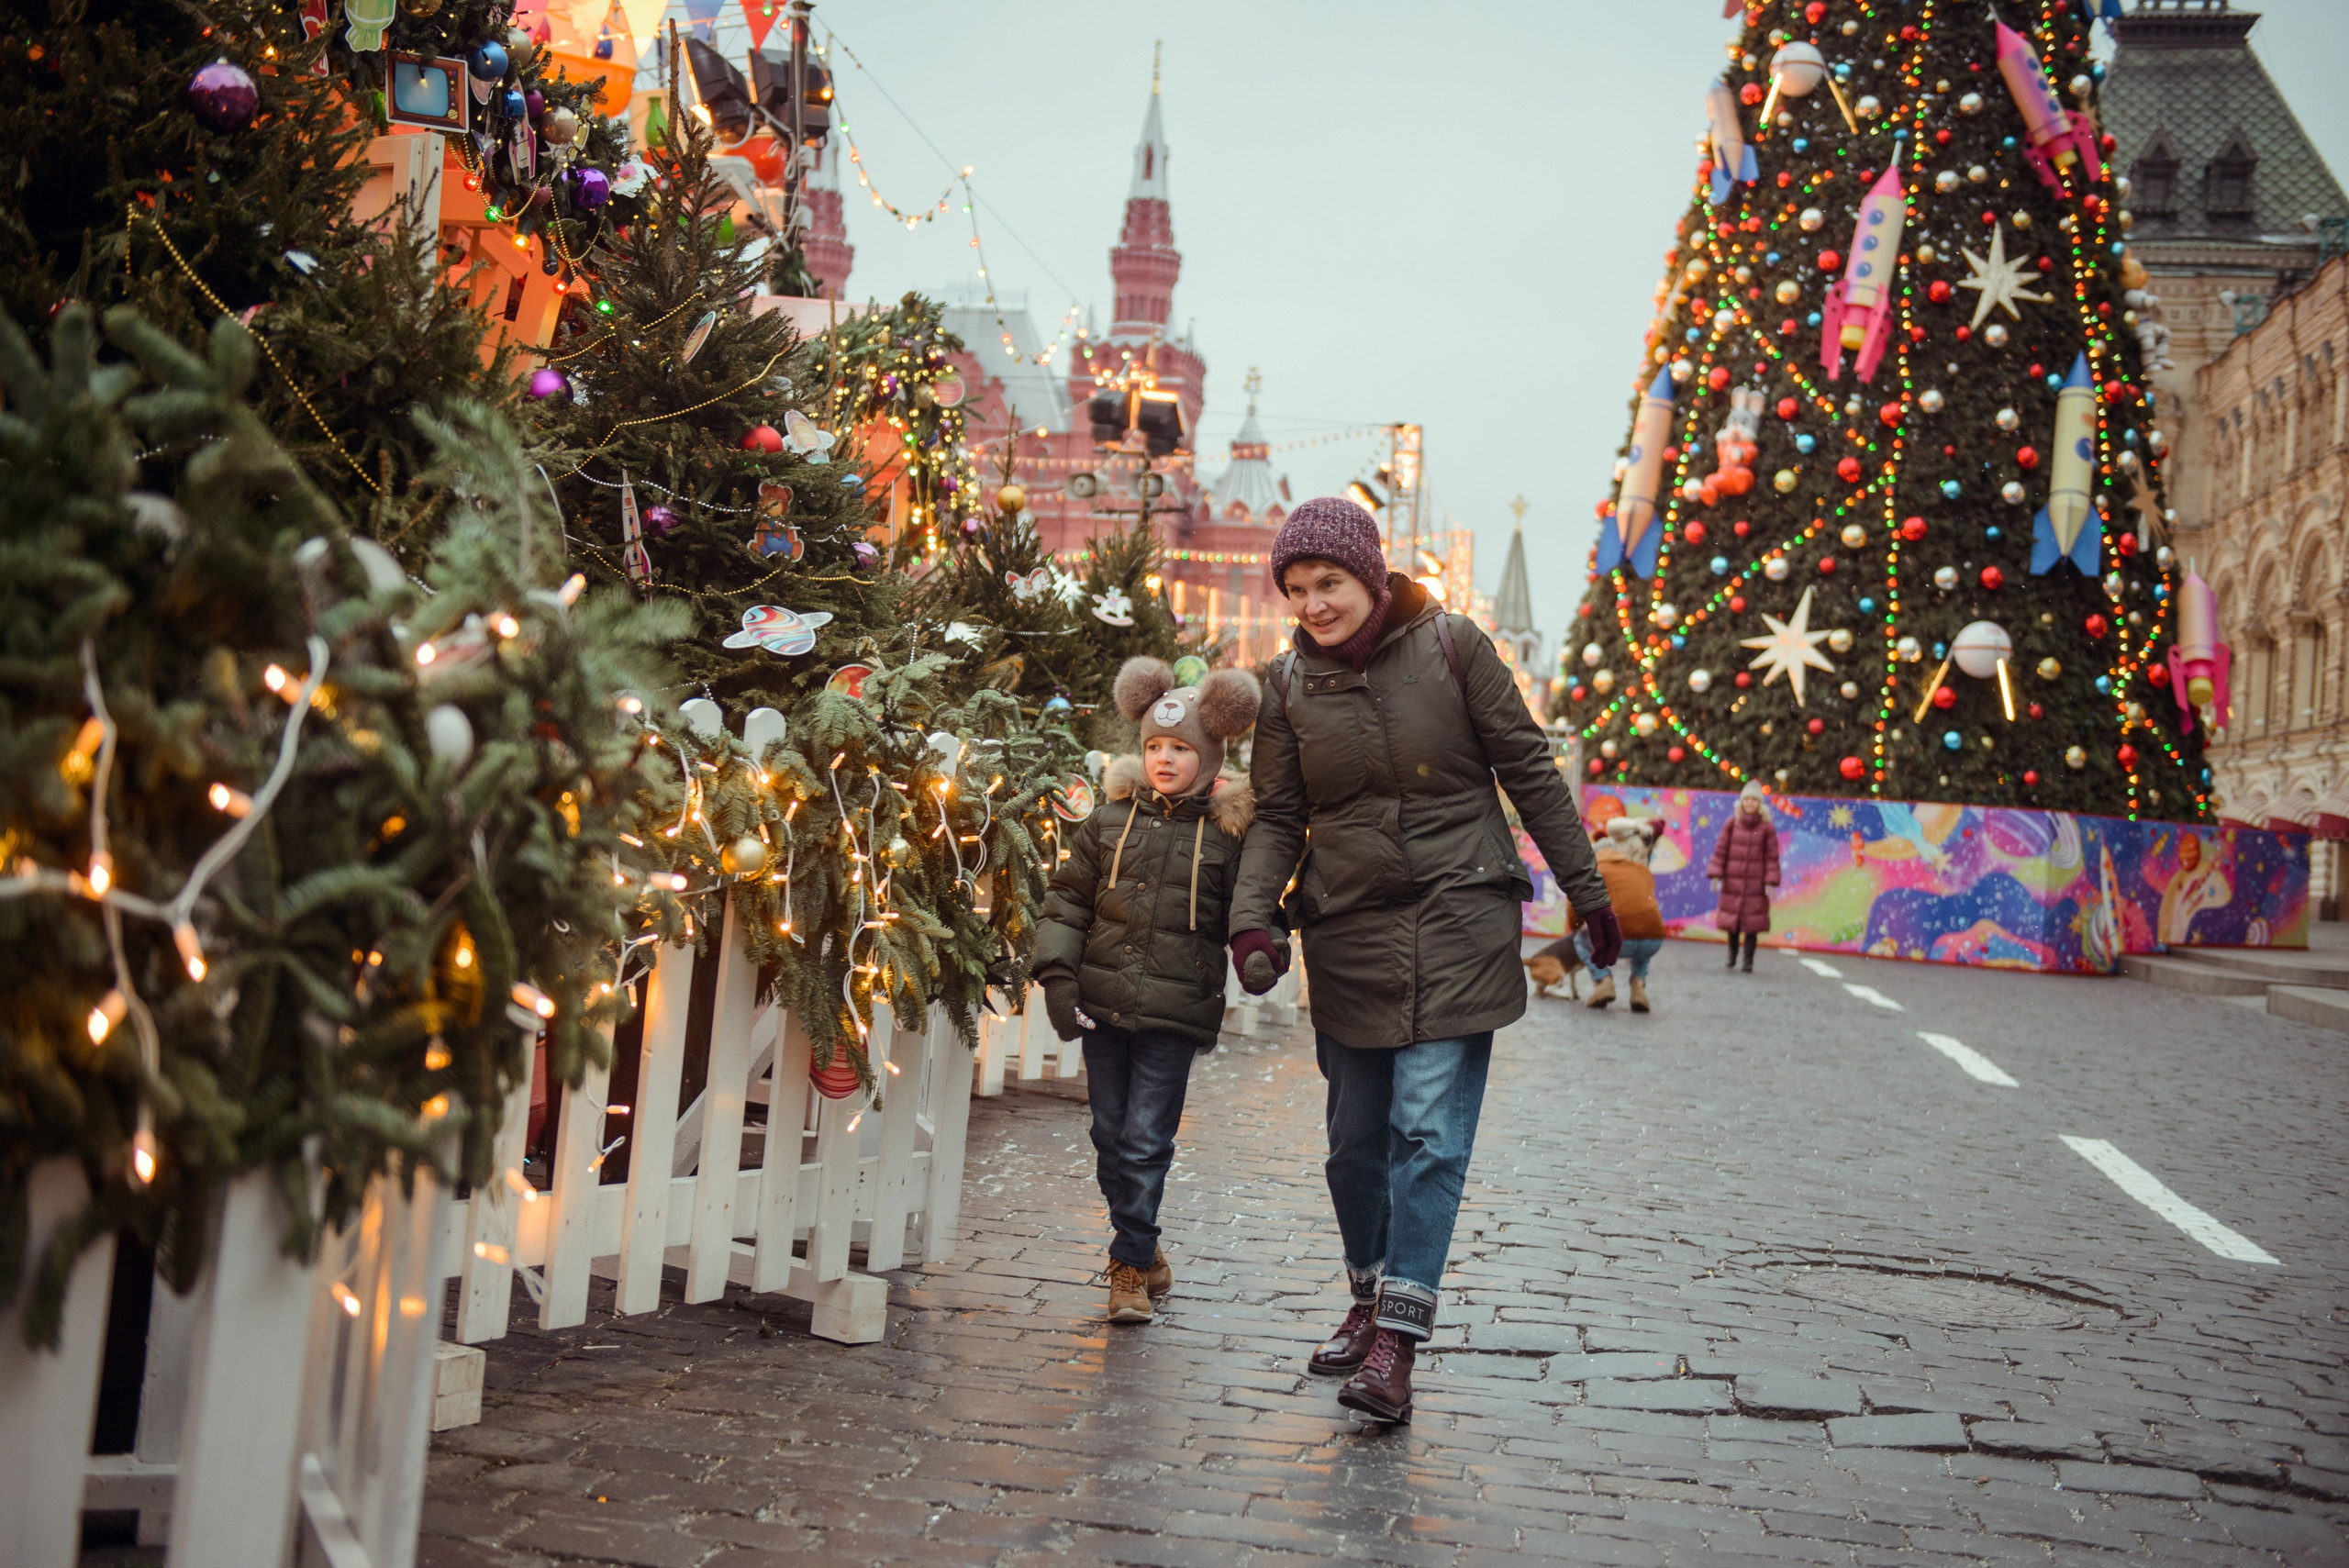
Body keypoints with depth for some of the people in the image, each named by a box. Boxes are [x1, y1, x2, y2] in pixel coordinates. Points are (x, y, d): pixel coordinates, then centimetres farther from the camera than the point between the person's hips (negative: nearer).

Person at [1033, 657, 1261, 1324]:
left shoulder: (1227, 836, 1)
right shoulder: (1109, 822, 7)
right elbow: (1067, 899, 8)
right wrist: (1057, 973, 0)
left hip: (1174, 1013, -3)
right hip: (1102, 1003, 3)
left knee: (1145, 1141, -4)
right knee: (1111, 1138, 10)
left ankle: (1131, 1266, 10)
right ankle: (1146, 1257, 26)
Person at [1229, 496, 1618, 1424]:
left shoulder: (1450, 645, -5)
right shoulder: (1289, 684, 2)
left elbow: (1527, 770, 1)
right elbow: (1278, 818, 4)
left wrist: (1585, 888, 4)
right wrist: (1252, 920, -12)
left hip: (1458, 921, -3)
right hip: (1347, 931, 3)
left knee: (1430, 1129, -9)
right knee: (1356, 1136, 11)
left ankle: (1397, 1341, -7)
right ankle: (1370, 1299, 31)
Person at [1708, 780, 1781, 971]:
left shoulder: (1766, 828, -1)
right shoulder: (1731, 824, 2)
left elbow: (1772, 857, 0)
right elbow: (1720, 851, 4)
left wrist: (1770, 882, -6)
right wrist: (1715, 875, -1)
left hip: (1755, 884, -1)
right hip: (1732, 882, 1)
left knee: (1752, 923, -3)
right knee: (1732, 919, 5)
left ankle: (1748, 961, 5)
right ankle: (1732, 954, 26)